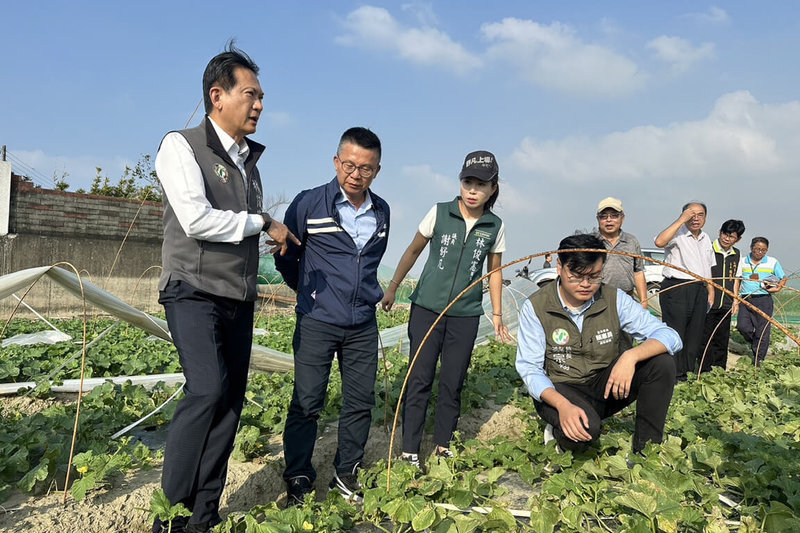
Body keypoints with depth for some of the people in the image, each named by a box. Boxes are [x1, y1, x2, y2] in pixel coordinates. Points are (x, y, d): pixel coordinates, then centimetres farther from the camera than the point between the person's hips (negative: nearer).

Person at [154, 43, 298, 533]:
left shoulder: (250, 158, 17)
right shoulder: (182, 145, -5)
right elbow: (196, 219, -18)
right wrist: (262, 224, -10)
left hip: (239, 297, 7)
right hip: (194, 291, -7)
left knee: (231, 399, 5)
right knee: (208, 389, -22)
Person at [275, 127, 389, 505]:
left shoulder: (382, 212, 6)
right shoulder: (309, 204, -8)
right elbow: (285, 257, 4)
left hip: (363, 325, 4)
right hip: (316, 323, -4)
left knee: (361, 402, 9)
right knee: (307, 403, 0)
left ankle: (347, 474, 27)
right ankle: (298, 480, 18)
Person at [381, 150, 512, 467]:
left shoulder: (495, 227, 1)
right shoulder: (439, 213, -4)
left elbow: (494, 271, 11)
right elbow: (413, 251, 6)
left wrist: (497, 314, 9)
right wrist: (392, 288, 10)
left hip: (466, 315, 2)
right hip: (426, 309, -1)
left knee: (453, 384, 8)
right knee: (419, 380, 0)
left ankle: (443, 445, 23)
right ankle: (410, 449, 9)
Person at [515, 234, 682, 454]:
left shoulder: (614, 299, -7)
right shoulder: (535, 307, -13)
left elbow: (670, 336, -11)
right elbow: (530, 368, -15)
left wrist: (631, 356, -33)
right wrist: (563, 405, -33)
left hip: (605, 386, 4)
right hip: (560, 389, -4)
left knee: (662, 361, -19)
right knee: (585, 428, -37)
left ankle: (645, 450, -6)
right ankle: (560, 434, 2)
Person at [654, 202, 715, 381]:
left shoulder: (706, 238, 18)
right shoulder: (677, 233, -7)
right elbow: (660, 242, -31)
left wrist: (711, 291, 21)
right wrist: (681, 220, -24)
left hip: (699, 290, 8)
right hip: (676, 288, -8)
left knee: (695, 334, 11)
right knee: (675, 333, -8)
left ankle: (690, 371, 21)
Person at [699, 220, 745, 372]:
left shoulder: (737, 255, 10)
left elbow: (736, 278, 19)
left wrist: (736, 300, 14)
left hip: (726, 305, 5)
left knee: (722, 338, 11)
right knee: (706, 338, -2)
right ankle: (705, 371, 5)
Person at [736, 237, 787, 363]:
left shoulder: (773, 262, 6)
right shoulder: (743, 262, 9)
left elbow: (783, 279, 13)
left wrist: (777, 288, -7)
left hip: (764, 300, -1)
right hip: (746, 300, 1)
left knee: (762, 331, 0)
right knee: (742, 326, -10)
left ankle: (758, 359, 12)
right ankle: (754, 343, 21)